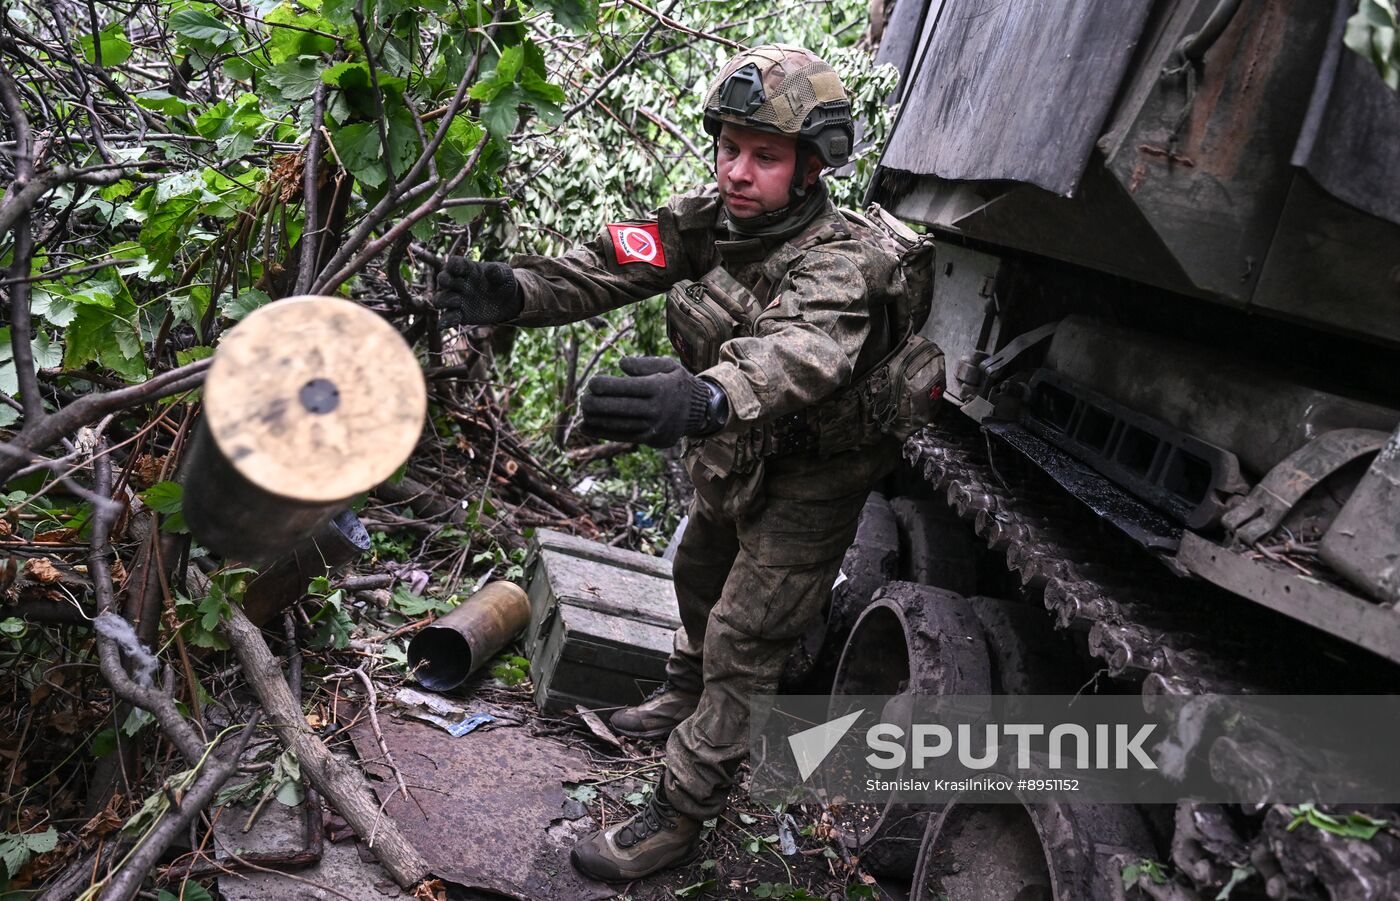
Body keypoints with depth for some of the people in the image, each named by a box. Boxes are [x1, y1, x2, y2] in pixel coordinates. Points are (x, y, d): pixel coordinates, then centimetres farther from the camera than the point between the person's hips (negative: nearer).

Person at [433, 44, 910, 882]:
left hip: (803, 488, -7)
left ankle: (677, 821, 13)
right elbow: (609, 266, -23)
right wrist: (517, 290, -44)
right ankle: (684, 695, 56)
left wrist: (705, 399, -76)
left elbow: (799, 354, -54)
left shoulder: (837, 263, -33)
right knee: (700, 580, 28)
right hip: (730, 466, 7)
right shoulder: (711, 218, -11)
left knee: (741, 651, 0)